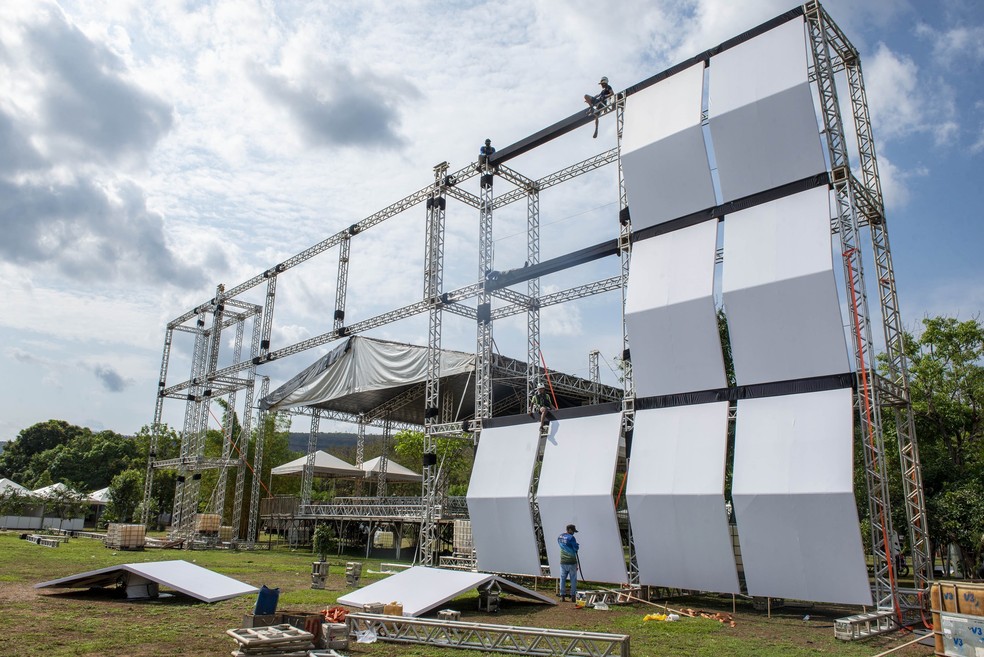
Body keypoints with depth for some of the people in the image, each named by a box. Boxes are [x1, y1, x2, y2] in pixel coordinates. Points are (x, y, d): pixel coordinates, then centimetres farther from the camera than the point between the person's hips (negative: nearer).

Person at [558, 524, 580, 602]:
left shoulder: (559, 537, 8)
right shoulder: (571, 538, -14)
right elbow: (576, 548, -10)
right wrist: (577, 545, 11)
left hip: (563, 561, 5)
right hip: (571, 562, -5)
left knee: (563, 578, 8)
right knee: (573, 579, 4)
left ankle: (562, 596, 7)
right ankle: (573, 596, 4)